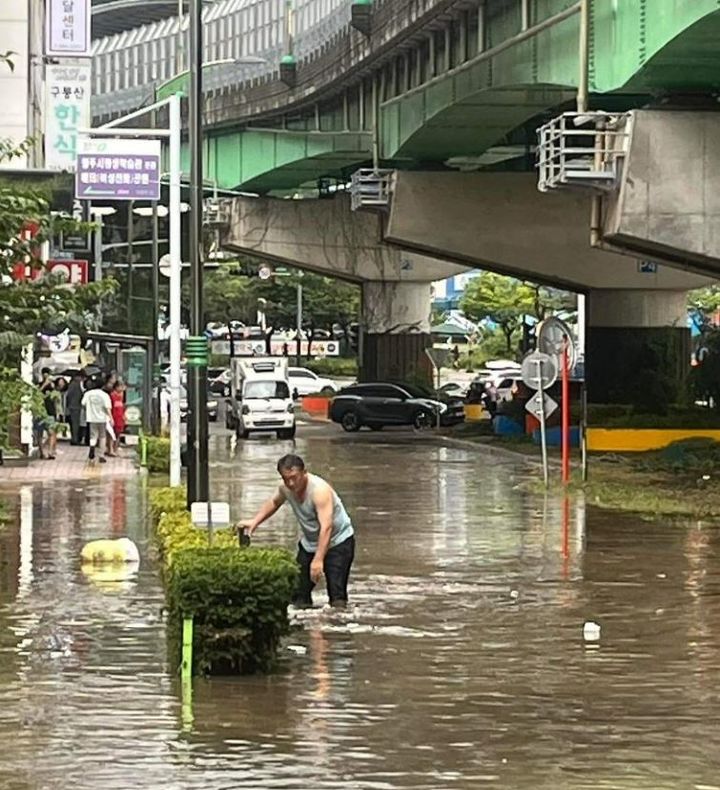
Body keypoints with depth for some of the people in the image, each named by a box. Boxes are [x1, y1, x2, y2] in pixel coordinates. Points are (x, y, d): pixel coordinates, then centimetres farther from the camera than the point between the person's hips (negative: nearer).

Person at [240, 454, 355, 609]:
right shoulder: (286, 488, -11)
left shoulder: (319, 490, -34)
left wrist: (318, 560, -50)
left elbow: (326, 526, -43)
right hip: (309, 542, 7)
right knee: (299, 592, 4)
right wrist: (254, 522, 3)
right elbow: (273, 503, 15)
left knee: (337, 595, -20)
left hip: (338, 542, -7)